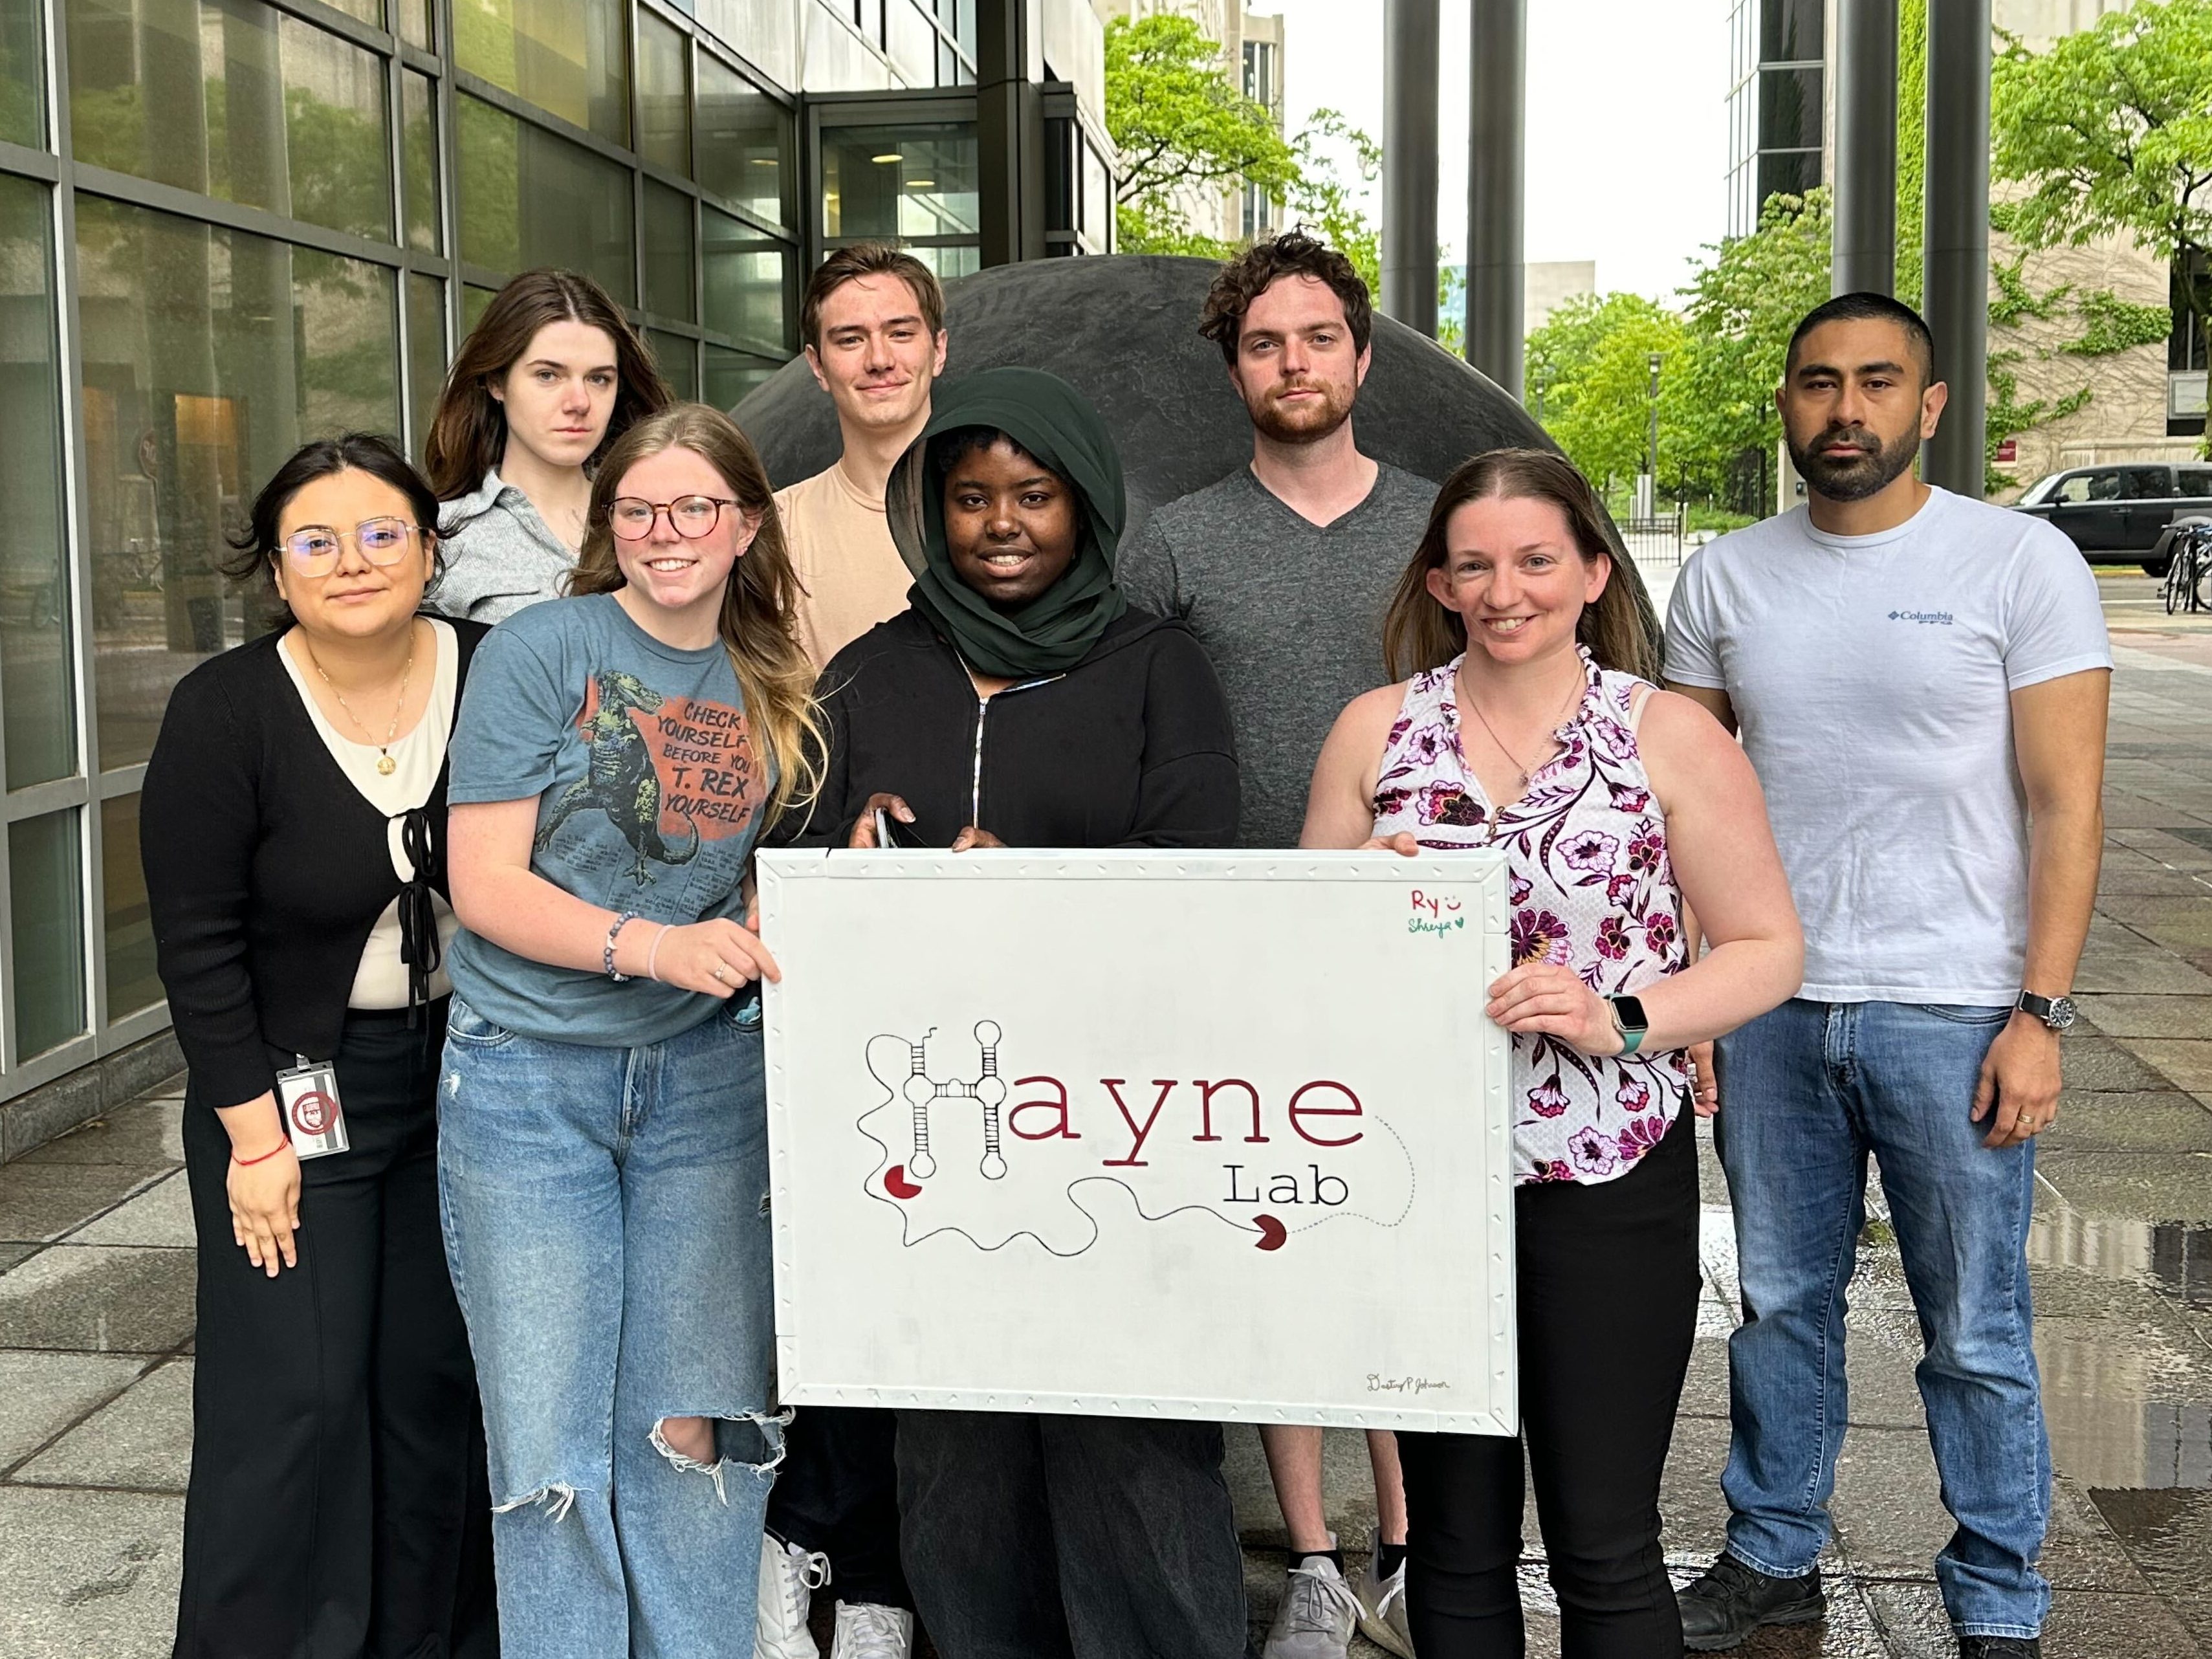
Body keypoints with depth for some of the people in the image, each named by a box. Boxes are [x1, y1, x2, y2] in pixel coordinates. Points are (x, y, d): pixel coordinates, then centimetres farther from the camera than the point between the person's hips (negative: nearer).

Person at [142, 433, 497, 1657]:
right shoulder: (225, 713, -13)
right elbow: (197, 942, -10)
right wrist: (256, 1133, -12)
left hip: (463, 1075, 3)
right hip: (296, 1087, -3)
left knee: (440, 1373, 11)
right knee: (299, 1395, -2)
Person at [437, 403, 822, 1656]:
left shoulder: (772, 690, 9)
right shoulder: (542, 651, -5)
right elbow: (485, 885, -10)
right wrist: (653, 946, -23)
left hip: (705, 1079, 3)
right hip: (530, 1080, -3)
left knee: (697, 1424, 4)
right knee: (553, 1440, 3)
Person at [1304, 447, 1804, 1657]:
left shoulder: (1670, 737, -1)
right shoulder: (1377, 730, 6)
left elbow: (1767, 950, -2)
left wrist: (1618, 1020, -17)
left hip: (1609, 1181, -2)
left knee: (1605, 1546, 5)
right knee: (1452, 1535, 13)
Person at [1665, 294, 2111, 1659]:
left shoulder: (2023, 562, -4)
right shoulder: (1728, 577, 7)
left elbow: (2066, 804, -6)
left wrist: (2039, 1012, -12)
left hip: (1953, 1011, -3)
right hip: (1770, 1006, 4)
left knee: (1977, 1333, 5)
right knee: (1781, 1302, 15)